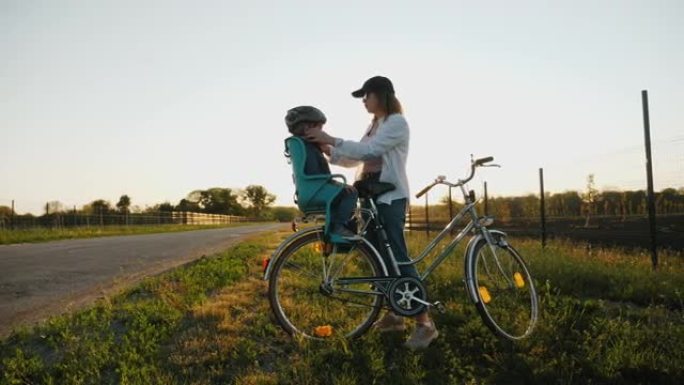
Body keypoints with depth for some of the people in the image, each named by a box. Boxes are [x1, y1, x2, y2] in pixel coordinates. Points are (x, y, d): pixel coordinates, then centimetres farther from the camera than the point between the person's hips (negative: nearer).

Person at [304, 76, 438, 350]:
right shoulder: (374, 125, 19)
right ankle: (394, 314, 20)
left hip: (390, 197, -9)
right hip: (371, 196, 9)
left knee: (398, 257, -12)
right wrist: (329, 152, 1)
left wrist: (331, 139, -20)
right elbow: (357, 158, 15)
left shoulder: (397, 122, -8)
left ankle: (424, 323, -6)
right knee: (379, 256, 9)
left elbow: (368, 151, -20)